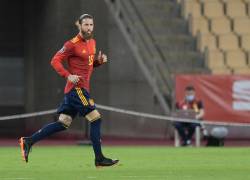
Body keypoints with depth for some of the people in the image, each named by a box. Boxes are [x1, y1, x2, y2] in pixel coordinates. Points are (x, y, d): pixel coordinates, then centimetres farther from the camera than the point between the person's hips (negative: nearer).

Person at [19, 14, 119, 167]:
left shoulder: (92, 42, 16)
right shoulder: (72, 45, -11)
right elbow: (55, 61, -11)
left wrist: (100, 60, 6)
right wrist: (68, 76, -23)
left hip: (81, 89, 9)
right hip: (77, 88, -9)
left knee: (63, 123, 7)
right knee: (96, 119, -9)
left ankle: (28, 142, 9)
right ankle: (99, 159, -5)